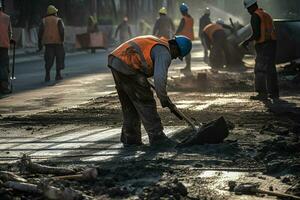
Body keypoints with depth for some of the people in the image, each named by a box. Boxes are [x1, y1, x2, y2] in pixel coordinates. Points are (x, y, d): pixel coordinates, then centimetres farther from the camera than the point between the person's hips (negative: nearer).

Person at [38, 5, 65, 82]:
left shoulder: (44, 21, 10)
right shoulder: (58, 20, 3)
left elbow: (40, 32, 3)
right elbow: (62, 30, -11)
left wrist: (40, 44, 6)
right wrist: (62, 41, -9)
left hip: (48, 42, 2)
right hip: (57, 42, -2)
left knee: (49, 60, 4)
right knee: (59, 58, 9)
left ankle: (47, 76, -8)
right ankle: (58, 75, 6)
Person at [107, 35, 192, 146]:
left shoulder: (156, 42, 22)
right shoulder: (164, 53, -8)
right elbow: (159, 78, -21)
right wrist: (164, 99, -12)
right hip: (127, 67, -10)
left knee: (129, 105, 18)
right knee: (145, 102, -1)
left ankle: (130, 139, 23)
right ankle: (157, 138, 2)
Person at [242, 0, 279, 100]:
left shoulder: (255, 16, -9)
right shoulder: (266, 14, 19)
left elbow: (256, 34, -16)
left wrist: (248, 41, -2)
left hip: (263, 45, -9)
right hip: (272, 43, 9)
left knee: (260, 70, -5)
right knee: (271, 69, 13)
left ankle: (262, 93, -7)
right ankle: (274, 93, 16)